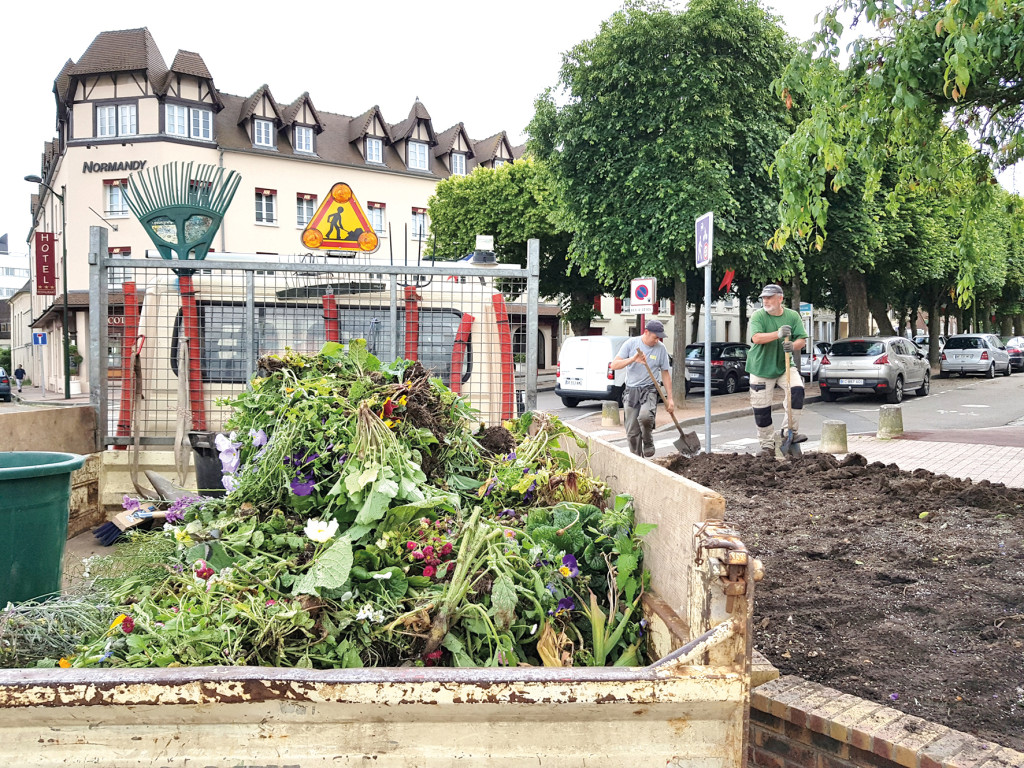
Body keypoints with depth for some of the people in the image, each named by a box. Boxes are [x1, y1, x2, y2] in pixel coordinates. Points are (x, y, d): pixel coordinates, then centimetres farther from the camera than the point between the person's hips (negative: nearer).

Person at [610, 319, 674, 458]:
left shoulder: (661, 349, 1)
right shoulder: (631, 343, -2)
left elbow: (665, 374, 8)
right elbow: (614, 365, -8)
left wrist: (669, 398, 5)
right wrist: (633, 359, -24)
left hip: (649, 390, -1)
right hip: (631, 391, 1)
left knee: (645, 416, -30)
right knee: (632, 431, 1)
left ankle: (648, 444, -3)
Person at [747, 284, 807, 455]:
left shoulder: (792, 316, 2)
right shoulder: (758, 316, -7)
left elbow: (802, 340, -1)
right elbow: (756, 338, -22)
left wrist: (793, 346, -24)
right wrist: (778, 334, -33)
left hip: (785, 366, 2)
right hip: (761, 367, -2)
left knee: (797, 390, -25)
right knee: (761, 409, -1)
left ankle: (790, 430, -12)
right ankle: (767, 444, 14)